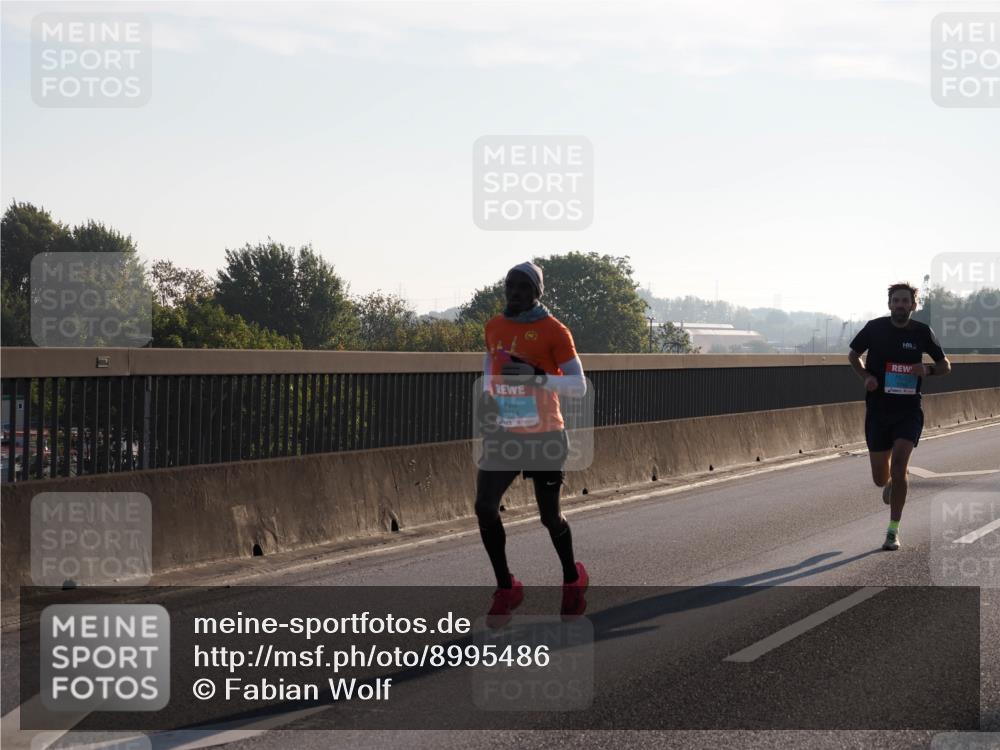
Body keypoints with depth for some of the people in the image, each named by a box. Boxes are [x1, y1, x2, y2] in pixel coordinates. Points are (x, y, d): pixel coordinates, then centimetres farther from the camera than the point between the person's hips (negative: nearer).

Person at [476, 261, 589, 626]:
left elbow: (579, 386, -14)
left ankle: (573, 581, 34)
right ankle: (506, 588, 3)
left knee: (550, 516, 7)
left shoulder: (553, 331, -10)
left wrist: (537, 377, -28)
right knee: (485, 506, -12)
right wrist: (485, 396, 7)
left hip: (544, 436, -4)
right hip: (503, 434, 4)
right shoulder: (494, 326, 5)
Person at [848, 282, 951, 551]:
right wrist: (865, 376, -6)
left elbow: (945, 365, 10)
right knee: (880, 478, 6)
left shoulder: (922, 332, -2)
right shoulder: (875, 328, -3)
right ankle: (891, 484, 47)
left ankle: (893, 531, -10)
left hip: (909, 410, -1)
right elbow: (853, 355, 13)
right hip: (878, 410, 1)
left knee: (899, 463, -19)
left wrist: (928, 370, -13)